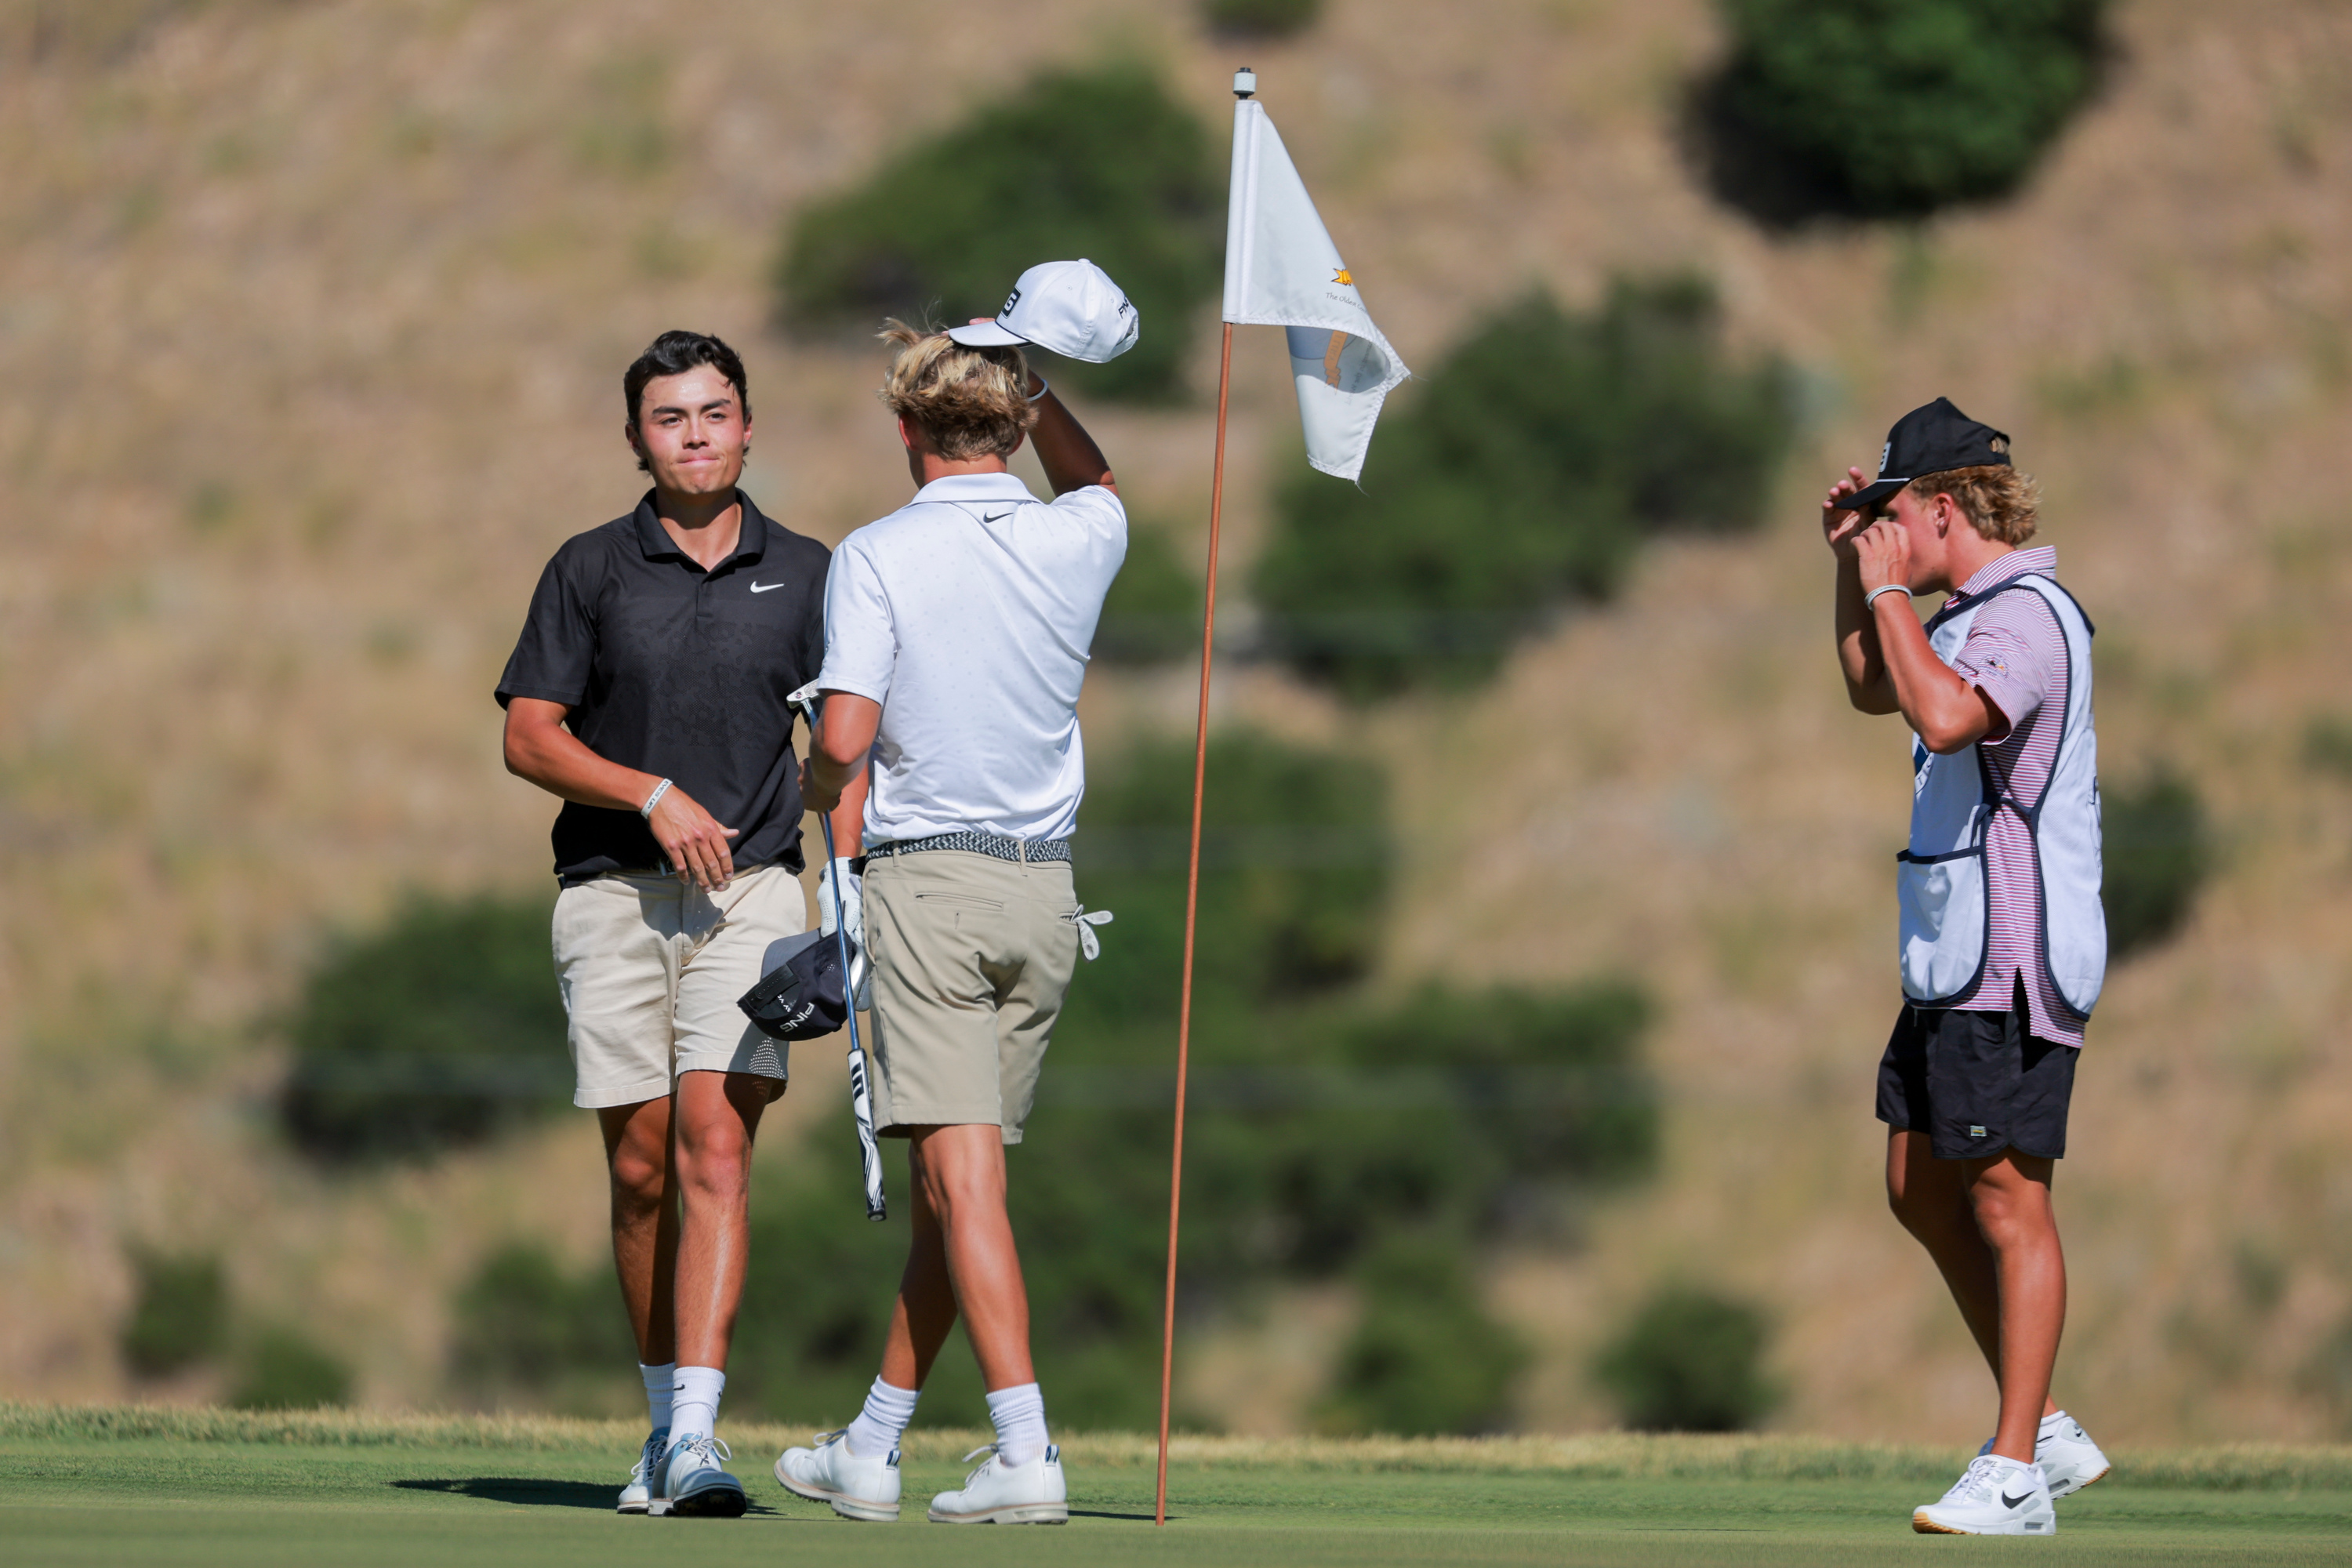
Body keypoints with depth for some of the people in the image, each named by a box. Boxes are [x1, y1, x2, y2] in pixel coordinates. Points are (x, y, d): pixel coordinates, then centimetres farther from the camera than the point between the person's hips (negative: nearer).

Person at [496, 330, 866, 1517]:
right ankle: (664, 1423, 19)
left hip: (750, 889, -1)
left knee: (716, 1144, -15)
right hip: (613, 889, 1)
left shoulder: (804, 575, 9)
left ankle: (697, 1440, -22)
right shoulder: (590, 570, 5)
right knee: (639, 1168, 4)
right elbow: (529, 737, 1)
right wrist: (656, 798, -13)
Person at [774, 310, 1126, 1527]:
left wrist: (816, 789, 6)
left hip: (927, 879, -5)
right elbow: (1094, 481, 31)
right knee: (948, 1180, 12)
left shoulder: (877, 557, -8)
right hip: (1045, 890, 5)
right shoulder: (1073, 543, 5)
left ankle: (1026, 1450, -20)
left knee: (962, 1179, -10)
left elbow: (844, 741, -16)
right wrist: (1027, 374, 26)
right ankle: (872, 1449, 20)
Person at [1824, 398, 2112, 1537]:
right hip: (1948, 961, 11)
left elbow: (1943, 715, -35)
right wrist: (1851, 565, 19)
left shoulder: (2028, 617, -17)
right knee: (1921, 1193, 13)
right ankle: (2048, 1433, 20)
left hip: (2014, 965, -11)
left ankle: (2014, 1480, -4)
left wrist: (1888, 589, -21)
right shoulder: (1969, 613, 15)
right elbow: (1875, 692, 33)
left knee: (2006, 1203, -7)